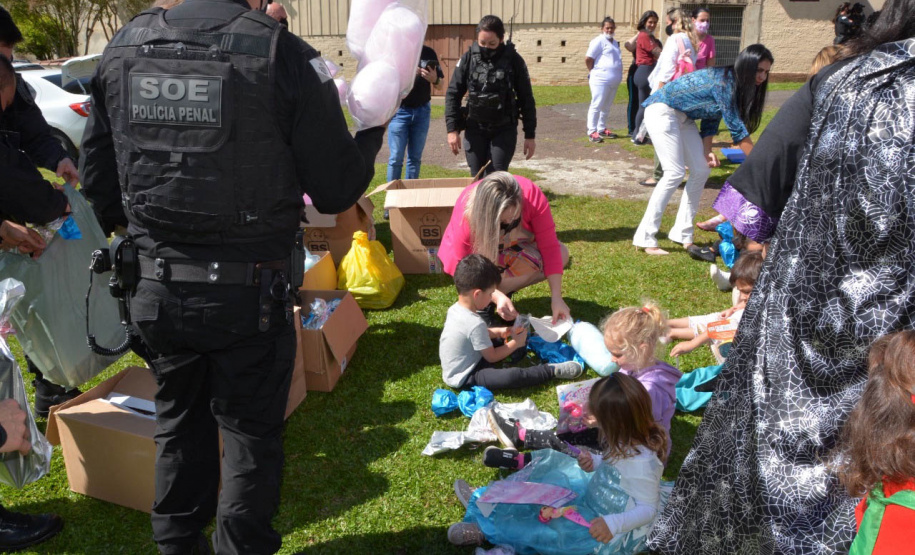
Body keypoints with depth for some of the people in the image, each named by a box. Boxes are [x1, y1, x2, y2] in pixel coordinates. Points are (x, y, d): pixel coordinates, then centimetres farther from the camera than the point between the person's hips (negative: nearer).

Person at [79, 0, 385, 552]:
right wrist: (371, 136, 10)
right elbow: (337, 190, -10)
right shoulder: (284, 55, -14)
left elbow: (99, 181, 8)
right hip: (250, 295, -4)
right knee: (252, 434, 15)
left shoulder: (122, 48, 1)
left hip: (156, 292, 5)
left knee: (179, 426, 24)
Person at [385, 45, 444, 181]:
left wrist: (434, 79, -14)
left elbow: (441, 82, 10)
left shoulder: (429, 53, 5)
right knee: (396, 158, -3)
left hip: (422, 111, 3)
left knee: (415, 158, 8)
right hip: (399, 111, -3)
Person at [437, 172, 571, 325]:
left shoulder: (532, 195, -32)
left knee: (561, 254, -22)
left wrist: (556, 298, -32)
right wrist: (497, 297, -44)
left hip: (513, 243, 5)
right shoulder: (466, 214, -37)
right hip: (476, 252, -4)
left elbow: (549, 247, -28)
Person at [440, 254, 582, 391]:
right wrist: (516, 343, -3)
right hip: (464, 379, -10)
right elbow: (492, 357, -16)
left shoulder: (456, 309, -1)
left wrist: (499, 332, 9)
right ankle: (552, 370, -13)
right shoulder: (475, 323, -28)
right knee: (512, 376, -26)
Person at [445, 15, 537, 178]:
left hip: (504, 130, -2)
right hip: (474, 129, 2)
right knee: (477, 178, 6)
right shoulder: (468, 58, -3)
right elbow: (453, 94, 1)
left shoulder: (514, 60, -6)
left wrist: (530, 135, 0)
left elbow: (526, 98, -1)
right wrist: (452, 129, -7)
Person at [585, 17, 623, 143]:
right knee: (596, 105, -8)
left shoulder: (614, 42, 19)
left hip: (614, 81, 9)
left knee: (606, 106, 14)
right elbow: (588, 59, -12)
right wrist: (593, 71, -1)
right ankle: (592, 132, -7)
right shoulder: (599, 41, -8)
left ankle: (602, 129, 24)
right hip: (601, 79, -9)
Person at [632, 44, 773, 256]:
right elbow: (736, 128, -23)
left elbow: (712, 118, 8)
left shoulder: (734, 84, 5)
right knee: (675, 173, -17)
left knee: (701, 170, 3)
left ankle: (682, 234, 10)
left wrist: (707, 151, -7)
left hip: (682, 117, 10)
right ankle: (645, 238, -12)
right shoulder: (724, 82, -23)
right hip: (662, 110, -10)